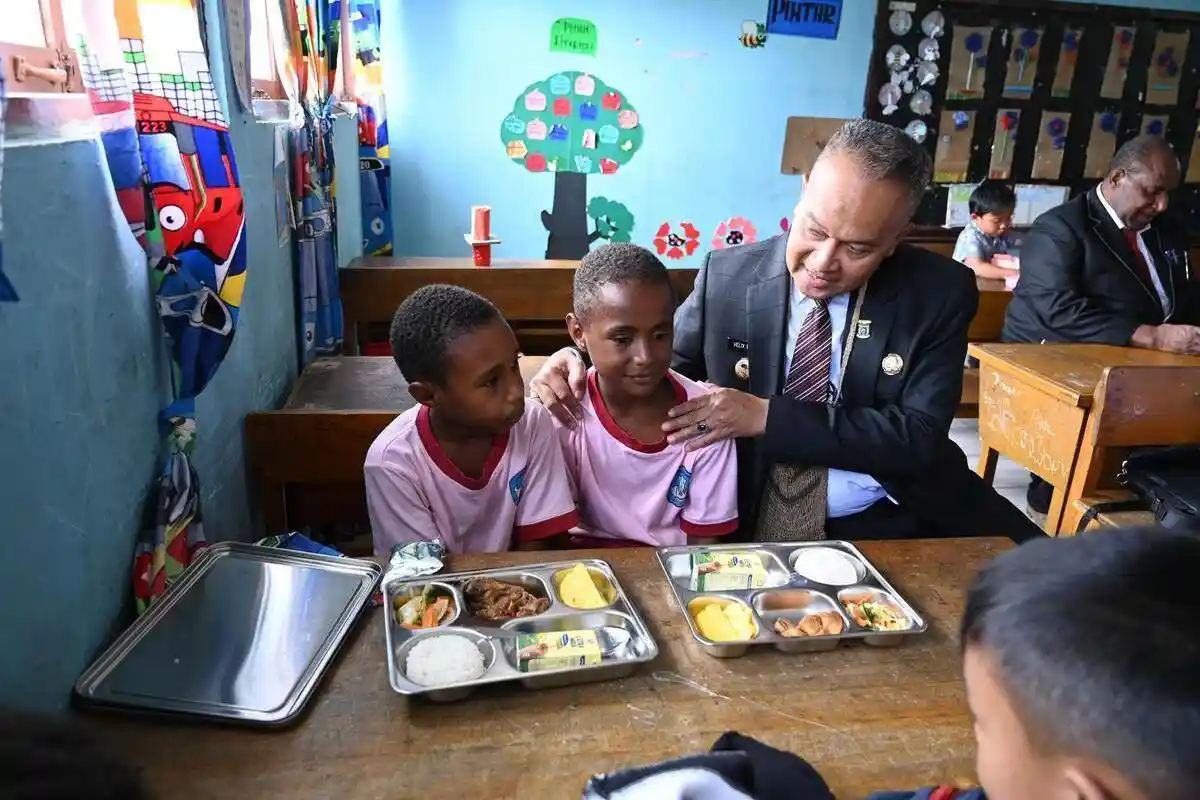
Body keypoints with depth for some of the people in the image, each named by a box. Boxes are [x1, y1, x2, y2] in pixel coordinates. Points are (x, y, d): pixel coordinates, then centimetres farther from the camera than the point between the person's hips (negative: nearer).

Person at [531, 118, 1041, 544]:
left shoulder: (940, 293, -6)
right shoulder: (727, 278, -4)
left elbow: (920, 437, -13)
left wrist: (766, 416, -22)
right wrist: (584, 363, -14)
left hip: (894, 522, 2)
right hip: (745, 527, -1)